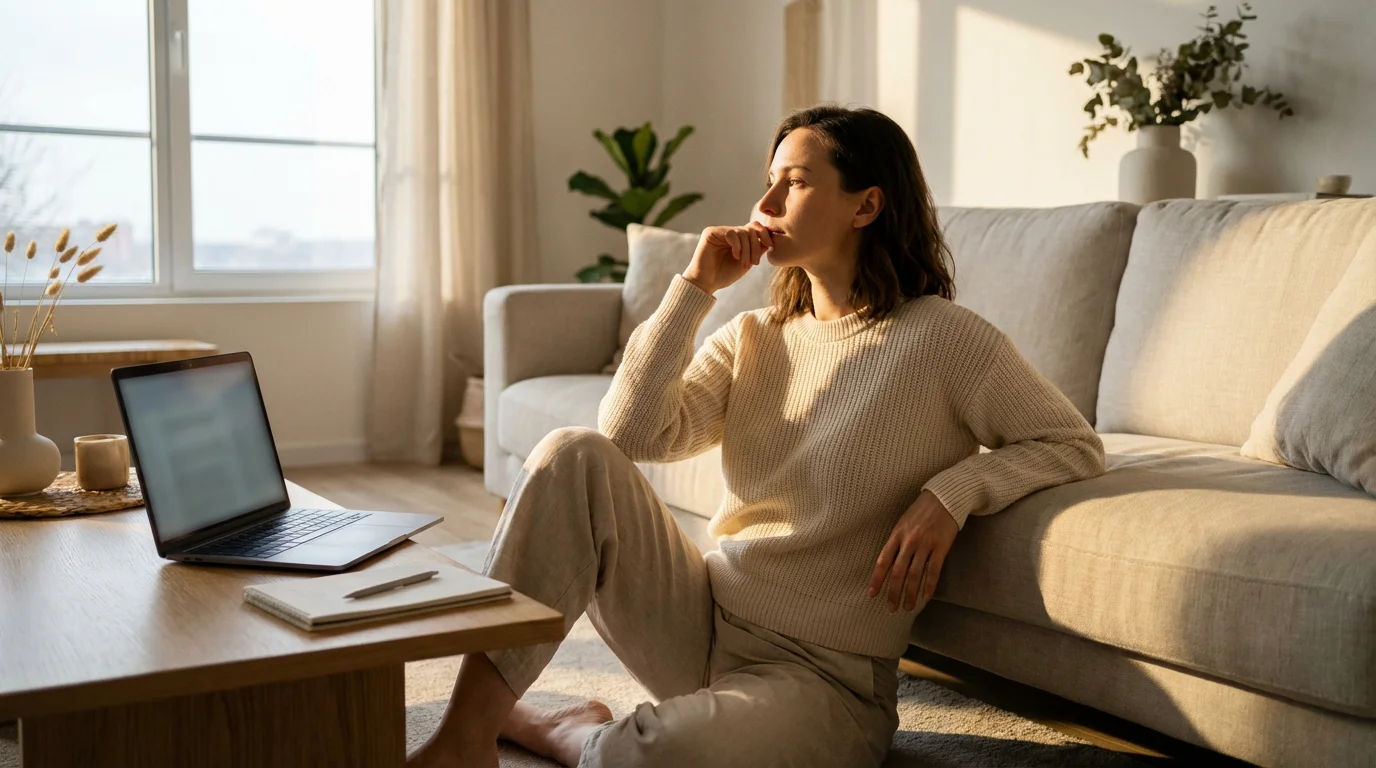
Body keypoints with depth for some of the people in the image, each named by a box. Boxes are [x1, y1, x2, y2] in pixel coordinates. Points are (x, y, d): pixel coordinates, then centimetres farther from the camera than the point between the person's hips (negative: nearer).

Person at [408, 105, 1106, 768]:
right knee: (575, 455, -19)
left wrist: (952, 491, -20)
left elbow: (1076, 446, -4)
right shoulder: (751, 338, 8)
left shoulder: (943, 340, -7)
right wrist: (694, 287, -6)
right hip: (703, 619, 5)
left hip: (822, 674, -5)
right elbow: (630, 433, -6)